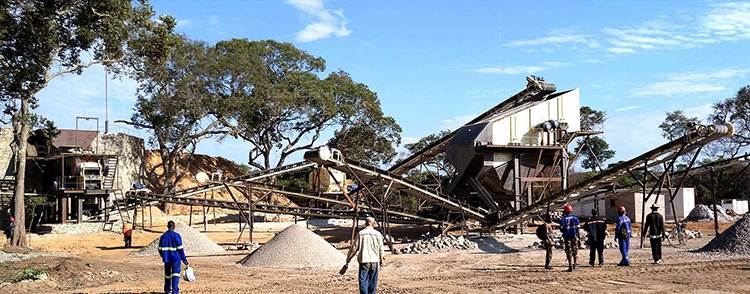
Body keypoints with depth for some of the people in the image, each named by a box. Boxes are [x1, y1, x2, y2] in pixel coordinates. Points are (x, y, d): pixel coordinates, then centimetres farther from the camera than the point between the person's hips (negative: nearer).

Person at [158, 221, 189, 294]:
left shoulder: (163, 236, 3)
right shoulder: (176, 236, -8)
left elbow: (160, 249, 6)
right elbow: (180, 249, -9)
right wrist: (184, 260, -3)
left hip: (167, 259, 4)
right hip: (176, 259, -4)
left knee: (167, 275, 15)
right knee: (175, 275, -3)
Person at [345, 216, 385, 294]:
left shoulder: (360, 234, -2)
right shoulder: (377, 234, 1)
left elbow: (354, 247, 1)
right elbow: (381, 248, 6)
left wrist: (348, 258, 13)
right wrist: (382, 259, 20)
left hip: (363, 259, -1)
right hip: (374, 260, 2)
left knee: (363, 280, -2)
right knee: (373, 281, 11)